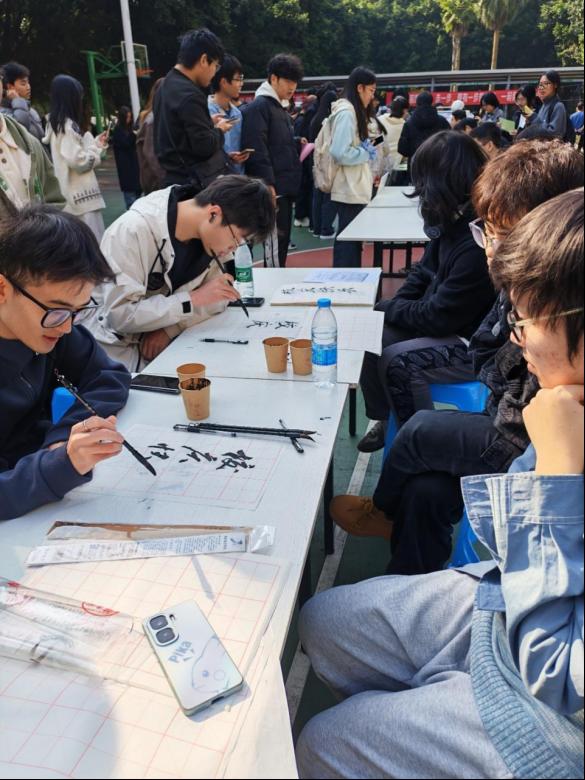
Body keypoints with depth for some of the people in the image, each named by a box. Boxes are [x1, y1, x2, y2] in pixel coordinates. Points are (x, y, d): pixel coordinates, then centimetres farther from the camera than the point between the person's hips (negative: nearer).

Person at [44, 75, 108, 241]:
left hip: (77, 196, 10)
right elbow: (79, 161, -17)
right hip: (81, 197, -10)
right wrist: (97, 147, -1)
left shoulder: (57, 123, 18)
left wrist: (96, 143, 15)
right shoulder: (66, 125, -11)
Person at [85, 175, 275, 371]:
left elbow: (217, 299, -1)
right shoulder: (132, 230, -23)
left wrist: (168, 328, -17)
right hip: (120, 349, -6)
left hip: (170, 345, 6)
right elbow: (120, 315, -25)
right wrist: (195, 298, -25)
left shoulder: (209, 235, -5)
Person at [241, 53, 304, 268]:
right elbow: (257, 149, -19)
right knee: (275, 242, -8)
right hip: (272, 189, -10)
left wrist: (297, 144, 11)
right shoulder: (259, 107, -10)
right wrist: (268, 184, -23)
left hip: (285, 188, 10)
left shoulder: (281, 107, 20)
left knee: (283, 242, 13)